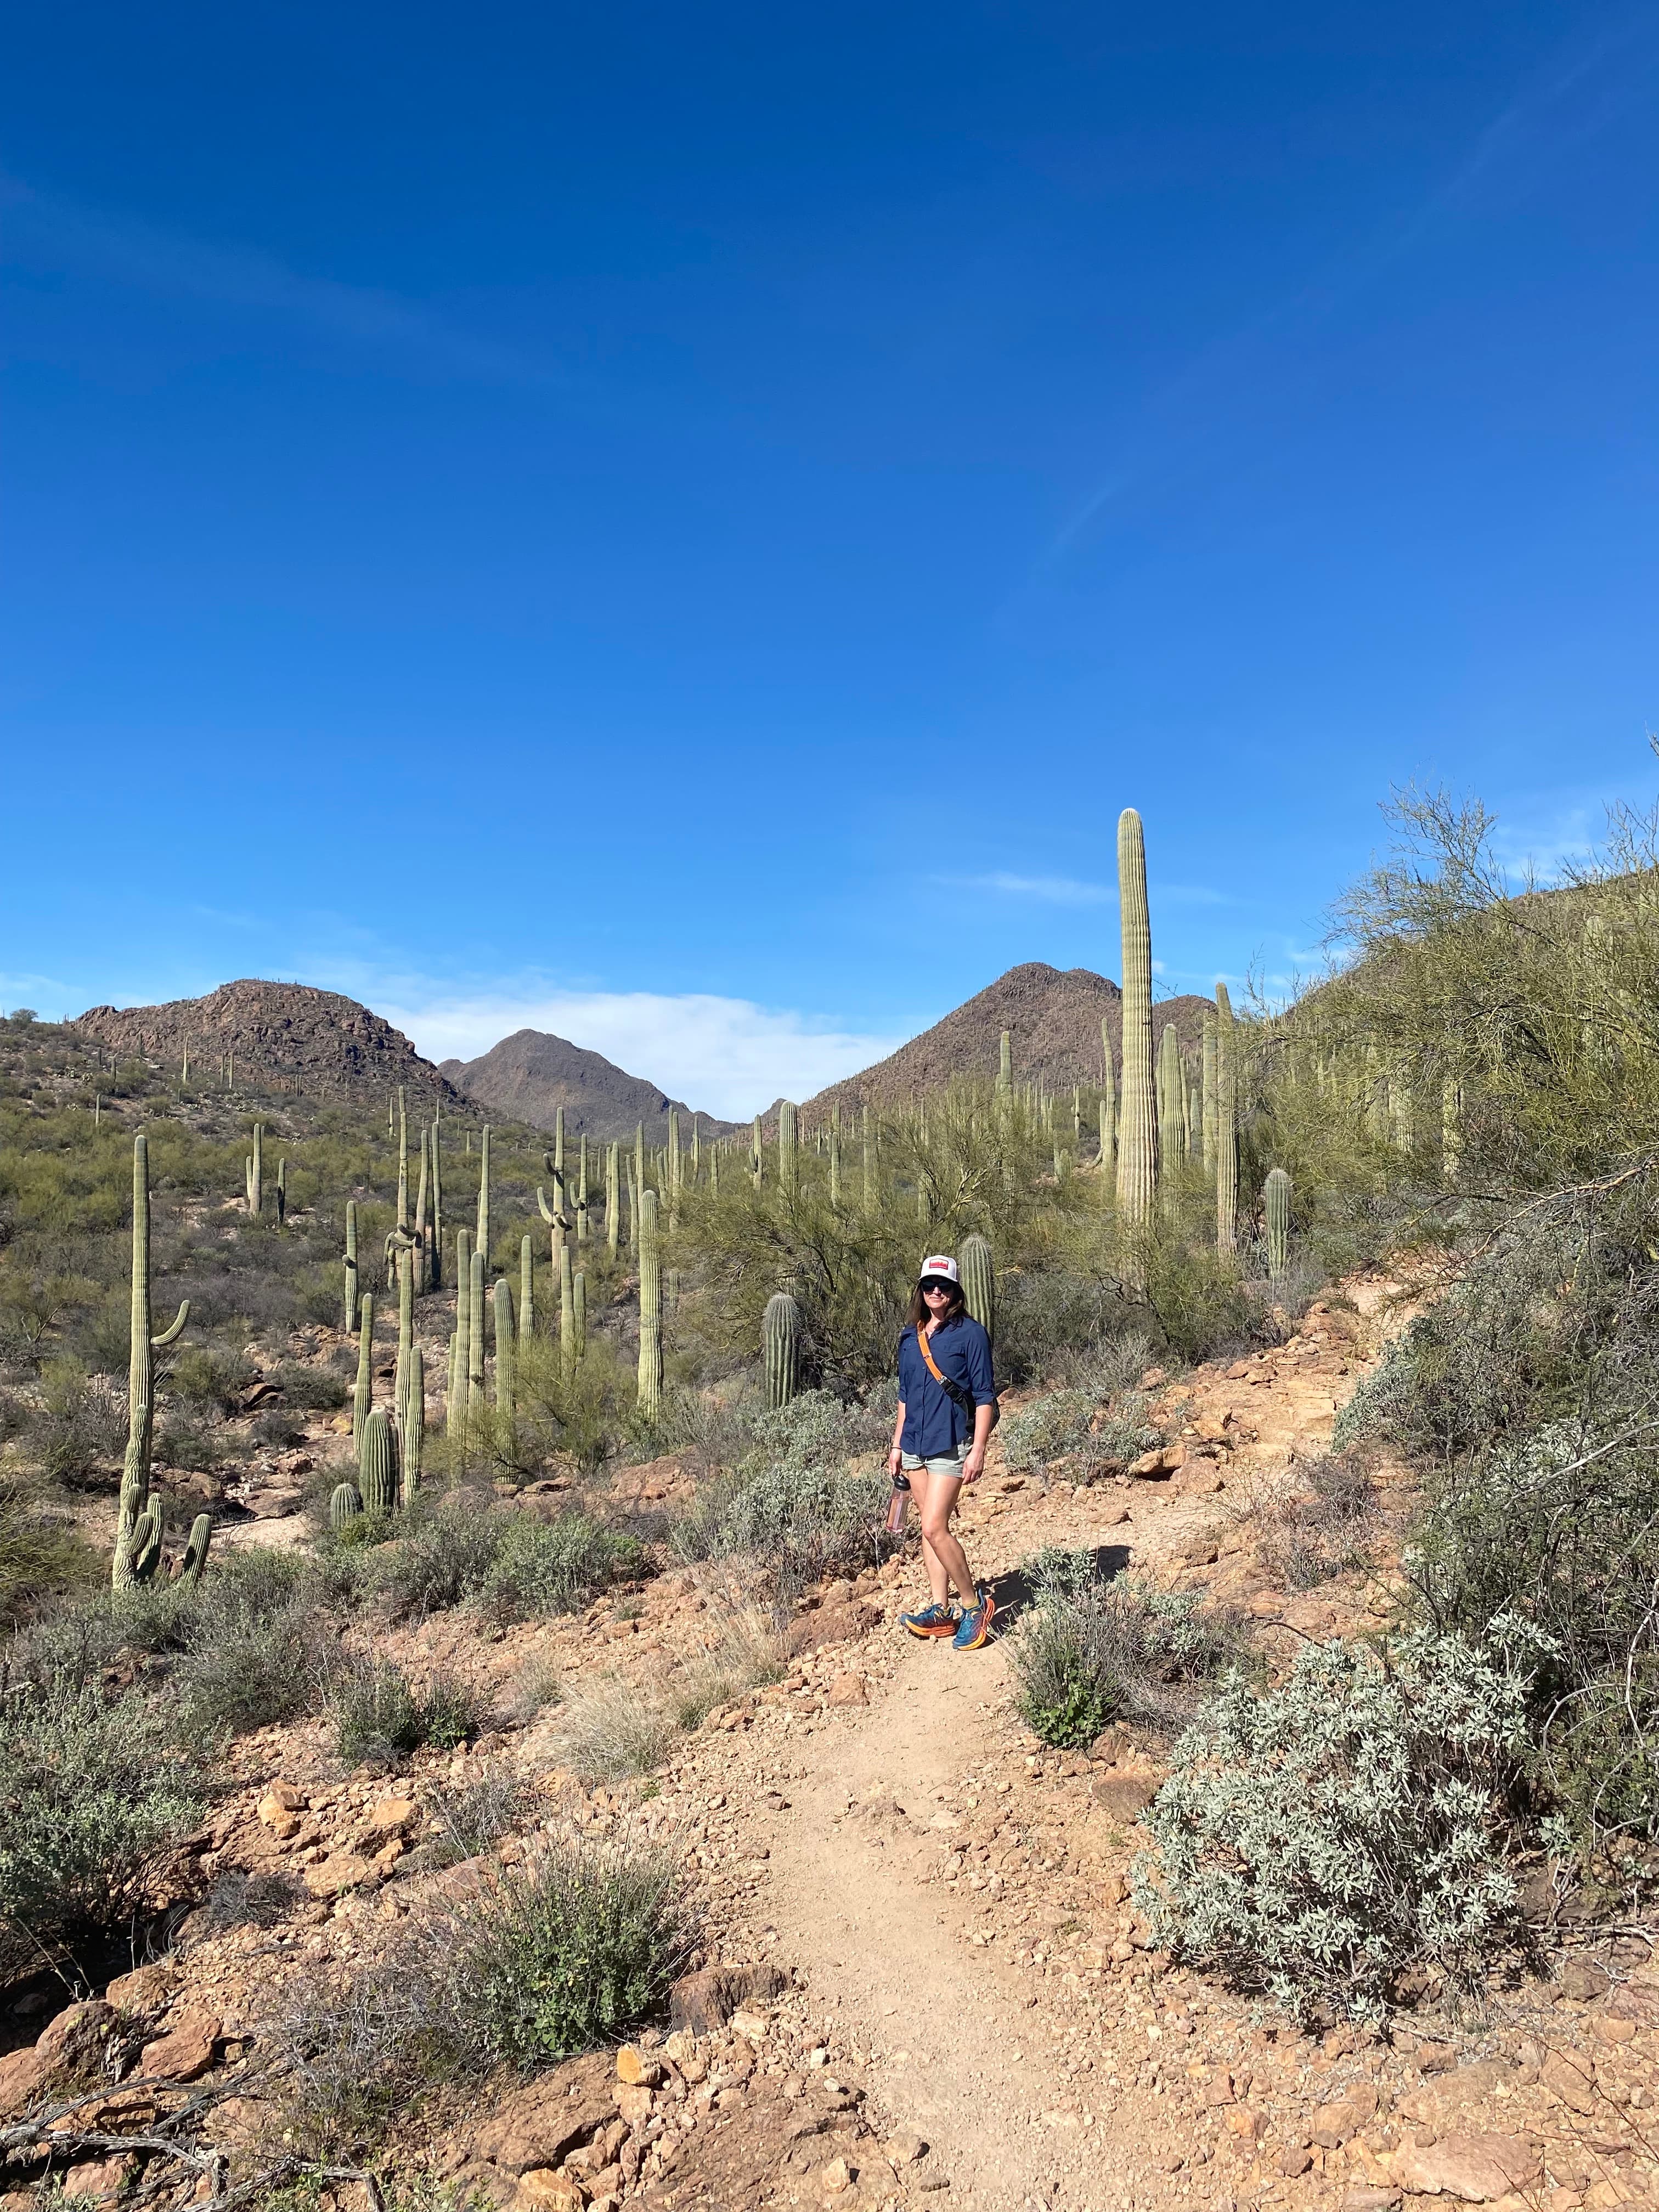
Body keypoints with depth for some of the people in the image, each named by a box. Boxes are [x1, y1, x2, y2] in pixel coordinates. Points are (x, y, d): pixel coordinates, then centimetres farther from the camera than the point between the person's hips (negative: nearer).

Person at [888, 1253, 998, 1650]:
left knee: (934, 1528, -12)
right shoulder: (910, 1337, 10)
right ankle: (941, 1611, 18)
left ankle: (975, 1604, 4)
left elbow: (984, 1397, -8)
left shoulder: (970, 1334, -8)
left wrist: (978, 1451, -14)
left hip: (950, 1444, -7)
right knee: (930, 1529, 10)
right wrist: (897, 1445, 15)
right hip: (915, 1445, 7)